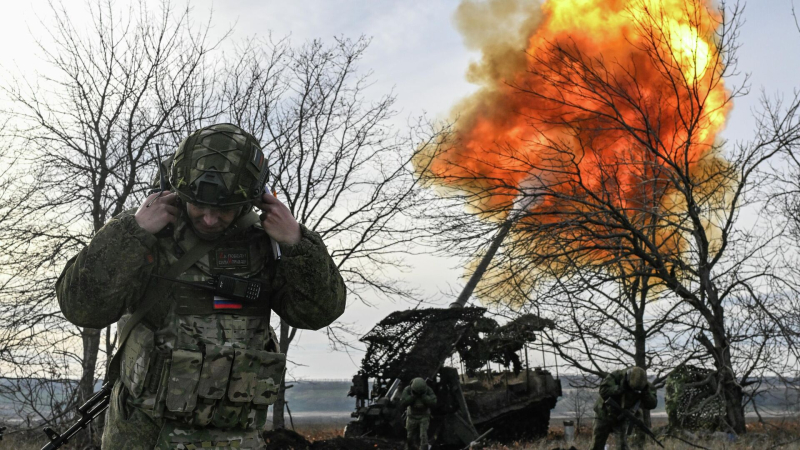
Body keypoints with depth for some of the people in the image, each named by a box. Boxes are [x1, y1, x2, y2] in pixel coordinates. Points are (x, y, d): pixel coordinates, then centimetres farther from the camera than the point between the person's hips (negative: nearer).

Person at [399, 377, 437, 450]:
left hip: (424, 416, -1)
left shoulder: (428, 390, -23)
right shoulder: (407, 390, -24)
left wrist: (423, 395, -40)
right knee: (410, 437, 12)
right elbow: (402, 404, -31)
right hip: (412, 416, 1)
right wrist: (413, 396, -40)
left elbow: (433, 403, -33)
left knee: (423, 436, -13)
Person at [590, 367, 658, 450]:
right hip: (604, 415, -1)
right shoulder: (616, 376, -26)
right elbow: (603, 391, -34)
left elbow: (652, 404, -21)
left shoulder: (646, 386, -17)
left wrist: (646, 392, -37)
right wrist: (621, 388, -42)